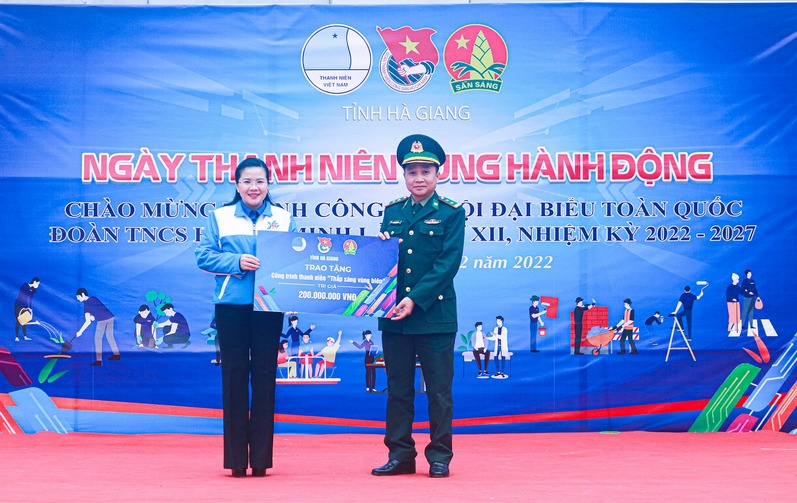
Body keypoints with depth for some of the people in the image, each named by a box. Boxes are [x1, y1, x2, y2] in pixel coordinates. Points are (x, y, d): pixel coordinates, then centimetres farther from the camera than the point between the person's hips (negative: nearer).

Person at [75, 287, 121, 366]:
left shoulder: (86, 304, 0)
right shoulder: (94, 298, 19)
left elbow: (88, 322, -2)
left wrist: (80, 331, 5)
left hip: (102, 320, -7)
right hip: (110, 317, 7)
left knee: (98, 338, 3)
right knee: (110, 336, 23)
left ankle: (99, 361, -1)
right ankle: (116, 355, 32)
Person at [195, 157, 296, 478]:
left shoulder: (284, 219, 10)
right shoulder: (220, 217, 7)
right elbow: (204, 257, 1)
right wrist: (236, 262, -14)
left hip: (269, 307, 1)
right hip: (231, 306, 0)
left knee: (264, 377, 2)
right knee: (234, 377, 2)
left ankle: (261, 457, 8)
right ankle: (236, 458, 8)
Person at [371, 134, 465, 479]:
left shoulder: (451, 213, -1)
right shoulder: (392, 211, 12)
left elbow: (448, 263, -10)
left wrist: (416, 299, -18)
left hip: (435, 315, -4)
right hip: (394, 315, 4)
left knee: (439, 390, 3)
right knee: (398, 389, 8)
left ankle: (439, 456, 12)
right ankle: (399, 455, 16)